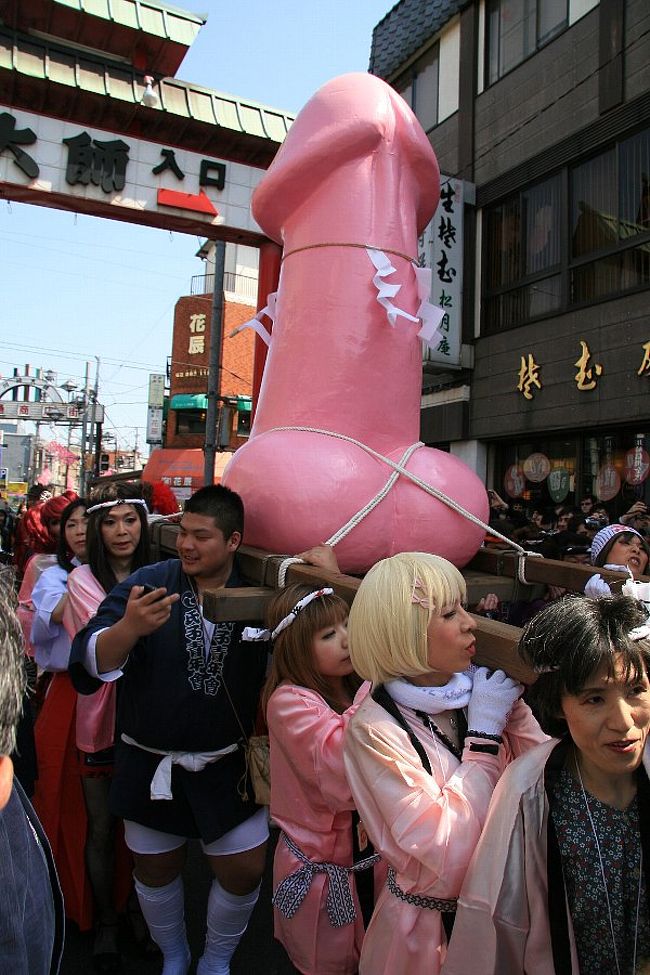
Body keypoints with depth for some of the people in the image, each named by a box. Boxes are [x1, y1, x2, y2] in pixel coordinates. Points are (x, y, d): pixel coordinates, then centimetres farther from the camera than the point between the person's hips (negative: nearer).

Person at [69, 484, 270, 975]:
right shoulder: (147, 583, -13)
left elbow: (275, 674, 3)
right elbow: (94, 662, -21)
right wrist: (128, 627, -40)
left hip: (227, 764, 0)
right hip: (152, 763, 0)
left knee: (245, 870, 8)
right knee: (156, 867, 18)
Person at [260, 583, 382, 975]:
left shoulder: (355, 689, -2)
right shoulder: (290, 702, -23)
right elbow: (340, 763, -38)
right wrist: (376, 682, -41)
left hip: (370, 855, 5)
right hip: (323, 869, -5)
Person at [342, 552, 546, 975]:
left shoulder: (479, 689, -11)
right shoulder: (375, 729, -25)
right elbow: (452, 861, -28)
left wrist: (514, 709, -22)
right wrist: (483, 733, -27)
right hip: (432, 925, -5)